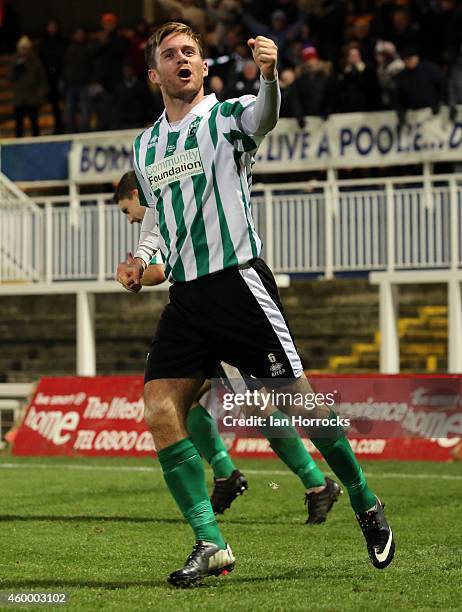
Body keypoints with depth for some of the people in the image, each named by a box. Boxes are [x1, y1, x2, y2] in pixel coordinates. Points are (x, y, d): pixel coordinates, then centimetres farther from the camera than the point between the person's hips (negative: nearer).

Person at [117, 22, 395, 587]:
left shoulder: (227, 117, -2)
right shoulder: (145, 147, 16)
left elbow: (264, 116, -26)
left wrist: (268, 74, -49)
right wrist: (141, 258, 8)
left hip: (238, 281, -5)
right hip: (184, 296, 5)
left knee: (297, 402, -6)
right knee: (160, 413, -9)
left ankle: (365, 504, 16)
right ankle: (210, 545, -4)